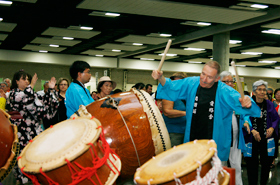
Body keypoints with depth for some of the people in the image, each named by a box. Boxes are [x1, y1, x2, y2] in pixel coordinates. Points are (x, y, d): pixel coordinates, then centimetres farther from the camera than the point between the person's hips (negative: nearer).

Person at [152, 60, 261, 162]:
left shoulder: (224, 91, -15)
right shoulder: (191, 83, -3)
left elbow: (238, 101, -27)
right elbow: (171, 88, 5)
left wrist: (246, 104, -50)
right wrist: (161, 78, -12)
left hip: (215, 144, -3)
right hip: (192, 140, 4)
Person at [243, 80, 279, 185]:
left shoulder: (269, 104, 5)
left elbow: (276, 118, 12)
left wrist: (272, 127, -7)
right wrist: (252, 130, -18)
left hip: (267, 140, 3)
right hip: (252, 140, -3)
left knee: (266, 165, 10)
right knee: (252, 166, 0)